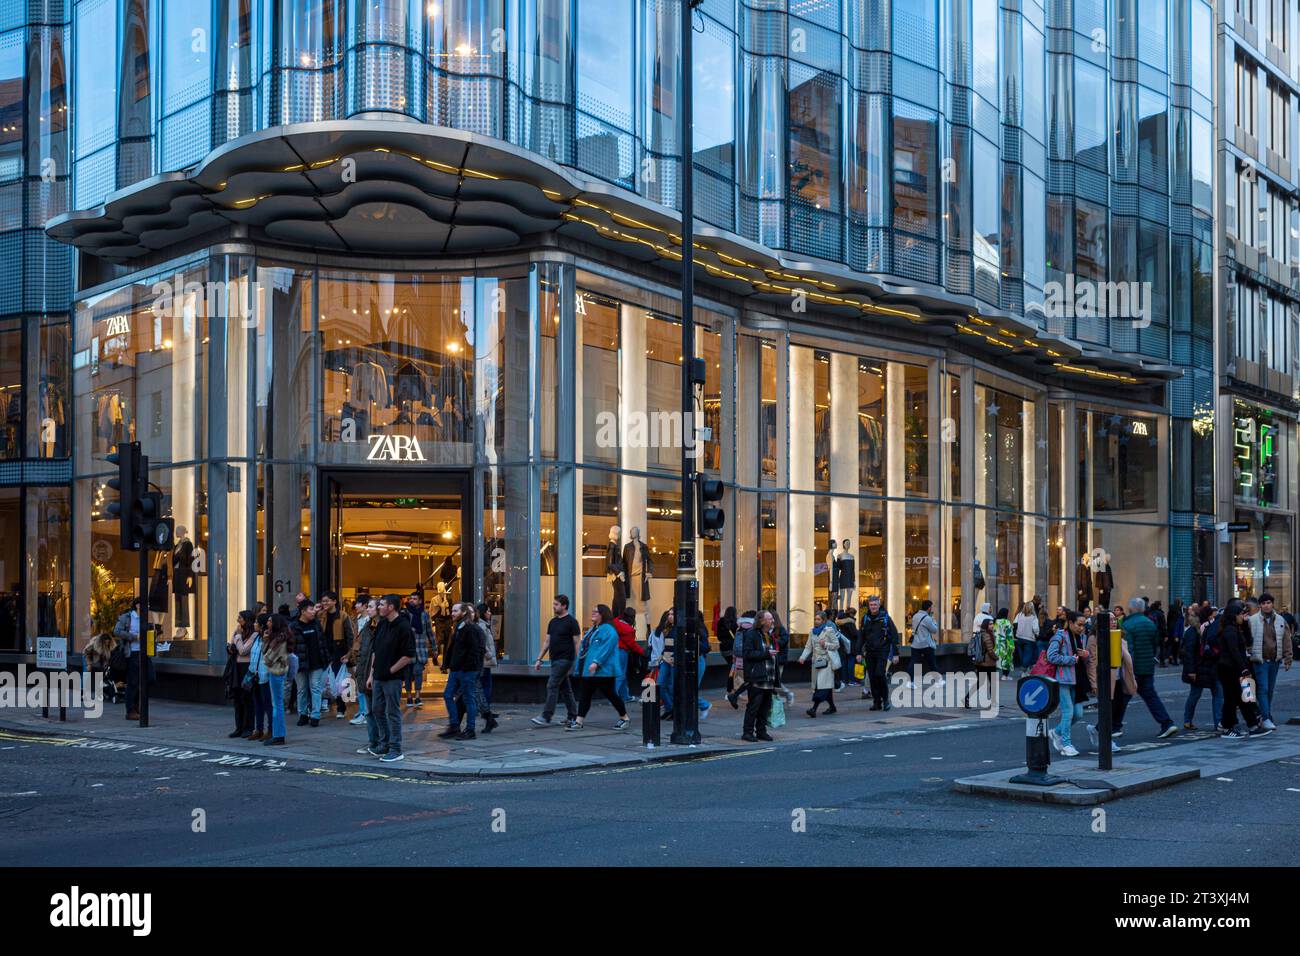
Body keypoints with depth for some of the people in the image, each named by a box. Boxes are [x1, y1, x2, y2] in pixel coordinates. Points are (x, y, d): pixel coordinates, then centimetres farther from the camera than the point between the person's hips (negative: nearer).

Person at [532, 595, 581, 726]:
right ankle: (573, 717, 18)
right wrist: (539, 659, 14)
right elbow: (547, 642, 18)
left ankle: (546, 717, -12)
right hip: (555, 660, 8)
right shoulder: (553, 622, 14)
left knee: (552, 686, -12)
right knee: (565, 688, 12)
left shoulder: (571, 621, -9)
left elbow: (577, 643, -11)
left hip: (564, 660, -8)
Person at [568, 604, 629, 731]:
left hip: (602, 671, -9)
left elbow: (606, 648, -25)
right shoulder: (592, 629, 17)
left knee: (609, 694, 0)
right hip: (588, 670, 9)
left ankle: (624, 718, 16)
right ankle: (579, 721, 4)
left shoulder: (608, 630, -14)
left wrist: (596, 662, -31)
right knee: (584, 694, 4)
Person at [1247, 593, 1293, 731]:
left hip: (1274, 660, 4)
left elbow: (1286, 640, 8)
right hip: (1260, 660, -4)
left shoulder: (1280, 620, 6)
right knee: (1263, 689, -8)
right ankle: (1266, 718, -9)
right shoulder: (1253, 620, -5)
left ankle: (1264, 713, 25)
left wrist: (1288, 658, 4)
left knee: (1270, 690, 12)